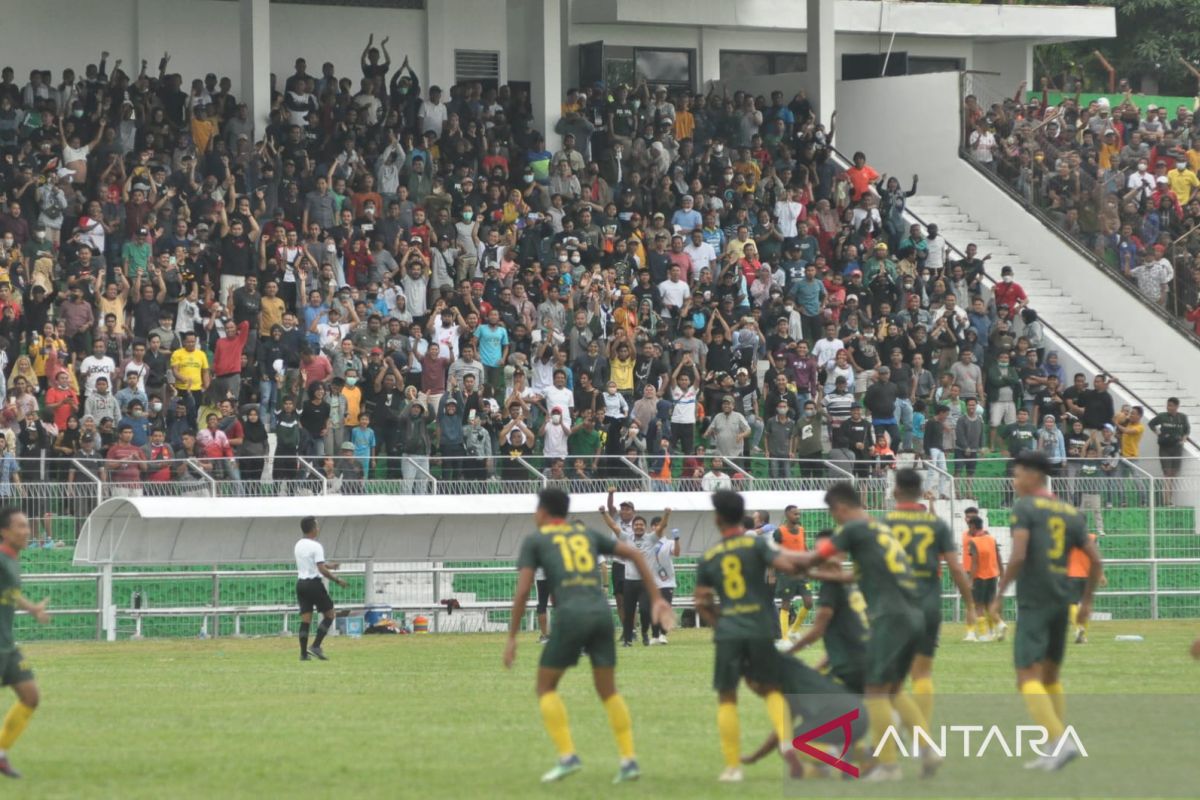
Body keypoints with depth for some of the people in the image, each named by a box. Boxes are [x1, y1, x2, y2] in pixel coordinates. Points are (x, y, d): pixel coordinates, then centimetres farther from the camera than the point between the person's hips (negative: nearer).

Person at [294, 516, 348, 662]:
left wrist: (328, 565, 34)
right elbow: (322, 569, -19)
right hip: (314, 583, -7)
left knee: (305, 619, 6)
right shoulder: (316, 546, -14)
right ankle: (316, 646, -6)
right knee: (329, 615, 5)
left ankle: (304, 652, 1)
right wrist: (337, 580, -10)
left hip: (301, 583, 7)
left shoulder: (298, 545, 11)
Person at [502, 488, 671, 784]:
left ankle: (567, 756, -5)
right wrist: (656, 598, 20)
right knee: (607, 690, 14)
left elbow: (522, 590, 2)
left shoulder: (534, 541, 13)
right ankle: (628, 759, 3)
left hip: (570, 615, -4)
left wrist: (512, 637, 4)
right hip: (602, 612, 4)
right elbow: (634, 554, 20)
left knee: (546, 686, 9)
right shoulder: (587, 534, 25)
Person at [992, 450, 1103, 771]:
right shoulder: (1070, 513, 13)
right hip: (1062, 601, 7)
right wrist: (1086, 601, 20)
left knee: (1028, 677, -9)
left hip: (1034, 601, -7)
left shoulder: (1024, 507, -6)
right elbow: (1096, 560, 11)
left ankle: (1061, 741, -25)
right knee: (1051, 677, 17)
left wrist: (999, 594, -9)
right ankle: (1054, 751, 16)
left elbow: (1018, 556, -17)